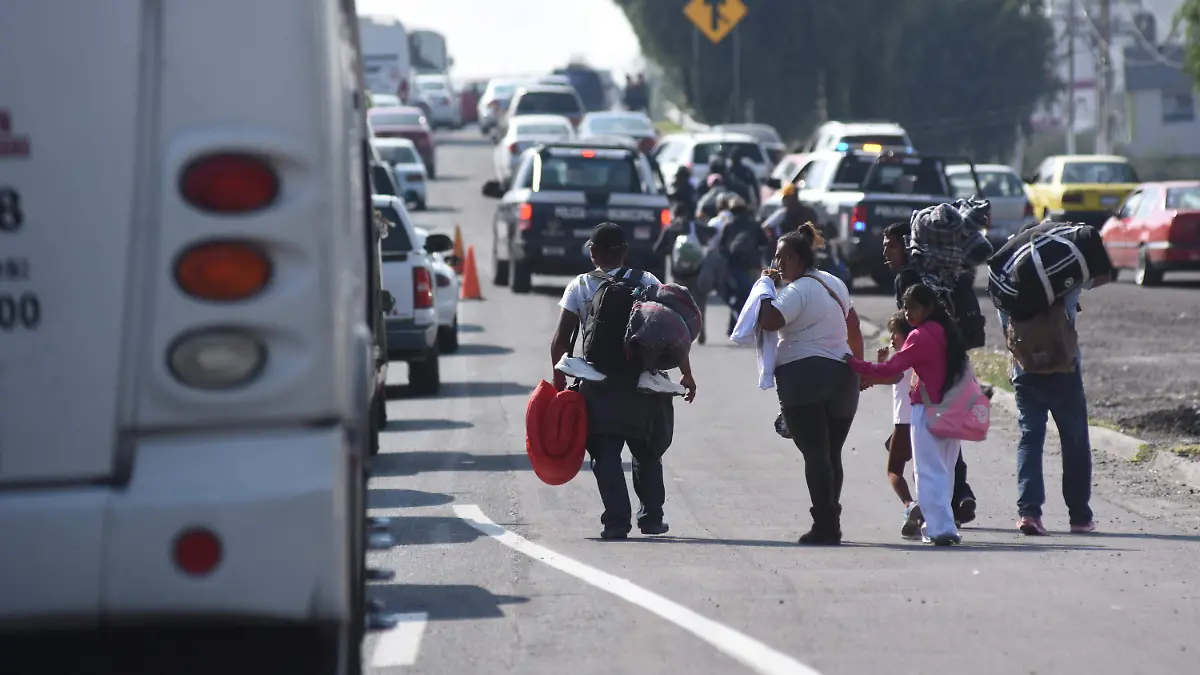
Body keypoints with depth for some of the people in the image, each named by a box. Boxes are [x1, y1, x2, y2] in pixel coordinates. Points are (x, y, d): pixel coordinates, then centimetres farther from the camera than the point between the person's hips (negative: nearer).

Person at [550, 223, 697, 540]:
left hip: (599, 389, -1)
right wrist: (687, 374, 5)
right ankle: (651, 517, 22)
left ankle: (616, 520, -11)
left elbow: (560, 341, -3)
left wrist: (559, 382, 5)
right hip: (644, 386, 1)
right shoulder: (646, 282, 0)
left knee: (606, 455, 1)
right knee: (647, 454, 19)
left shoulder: (579, 287, 0)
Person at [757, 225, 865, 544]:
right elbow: (854, 328, 26)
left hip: (803, 374, -8)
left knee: (814, 453, -8)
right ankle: (831, 524, 12)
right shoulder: (834, 283, 17)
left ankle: (824, 524, -13)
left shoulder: (798, 290, -11)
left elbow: (769, 321, -24)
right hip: (842, 375, 8)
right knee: (832, 454, 12)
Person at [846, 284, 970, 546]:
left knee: (929, 472, -6)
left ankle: (940, 527, -15)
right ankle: (935, 524, 21)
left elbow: (891, 369, -15)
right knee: (944, 471, 15)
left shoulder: (920, 336, -12)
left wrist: (855, 364, -9)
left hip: (927, 411, -8)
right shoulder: (948, 332, 12)